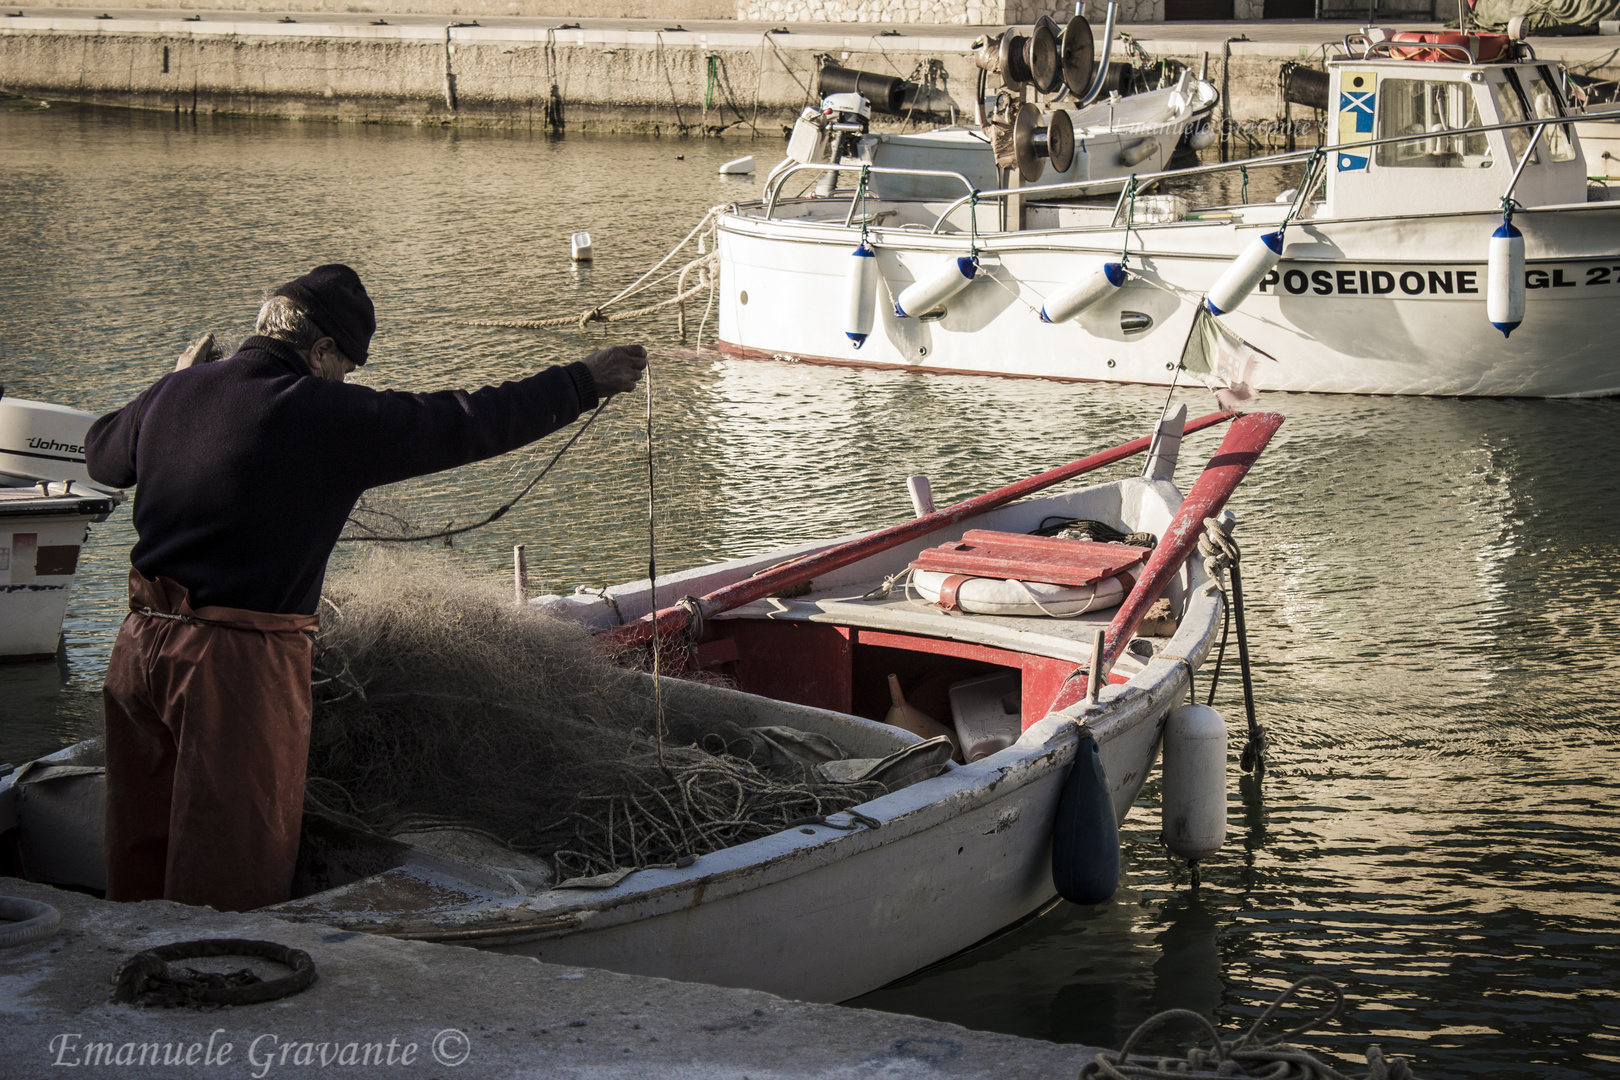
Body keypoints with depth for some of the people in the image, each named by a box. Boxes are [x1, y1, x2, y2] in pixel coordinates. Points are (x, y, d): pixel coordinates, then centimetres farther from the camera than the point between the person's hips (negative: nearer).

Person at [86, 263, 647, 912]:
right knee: (235, 880, 4)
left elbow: (102, 456, 28)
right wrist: (587, 381, 4)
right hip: (240, 663, -7)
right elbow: (470, 423, -7)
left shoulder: (175, 392, 6)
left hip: (141, 641, 7)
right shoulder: (327, 415, -12)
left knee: (141, 864, 17)